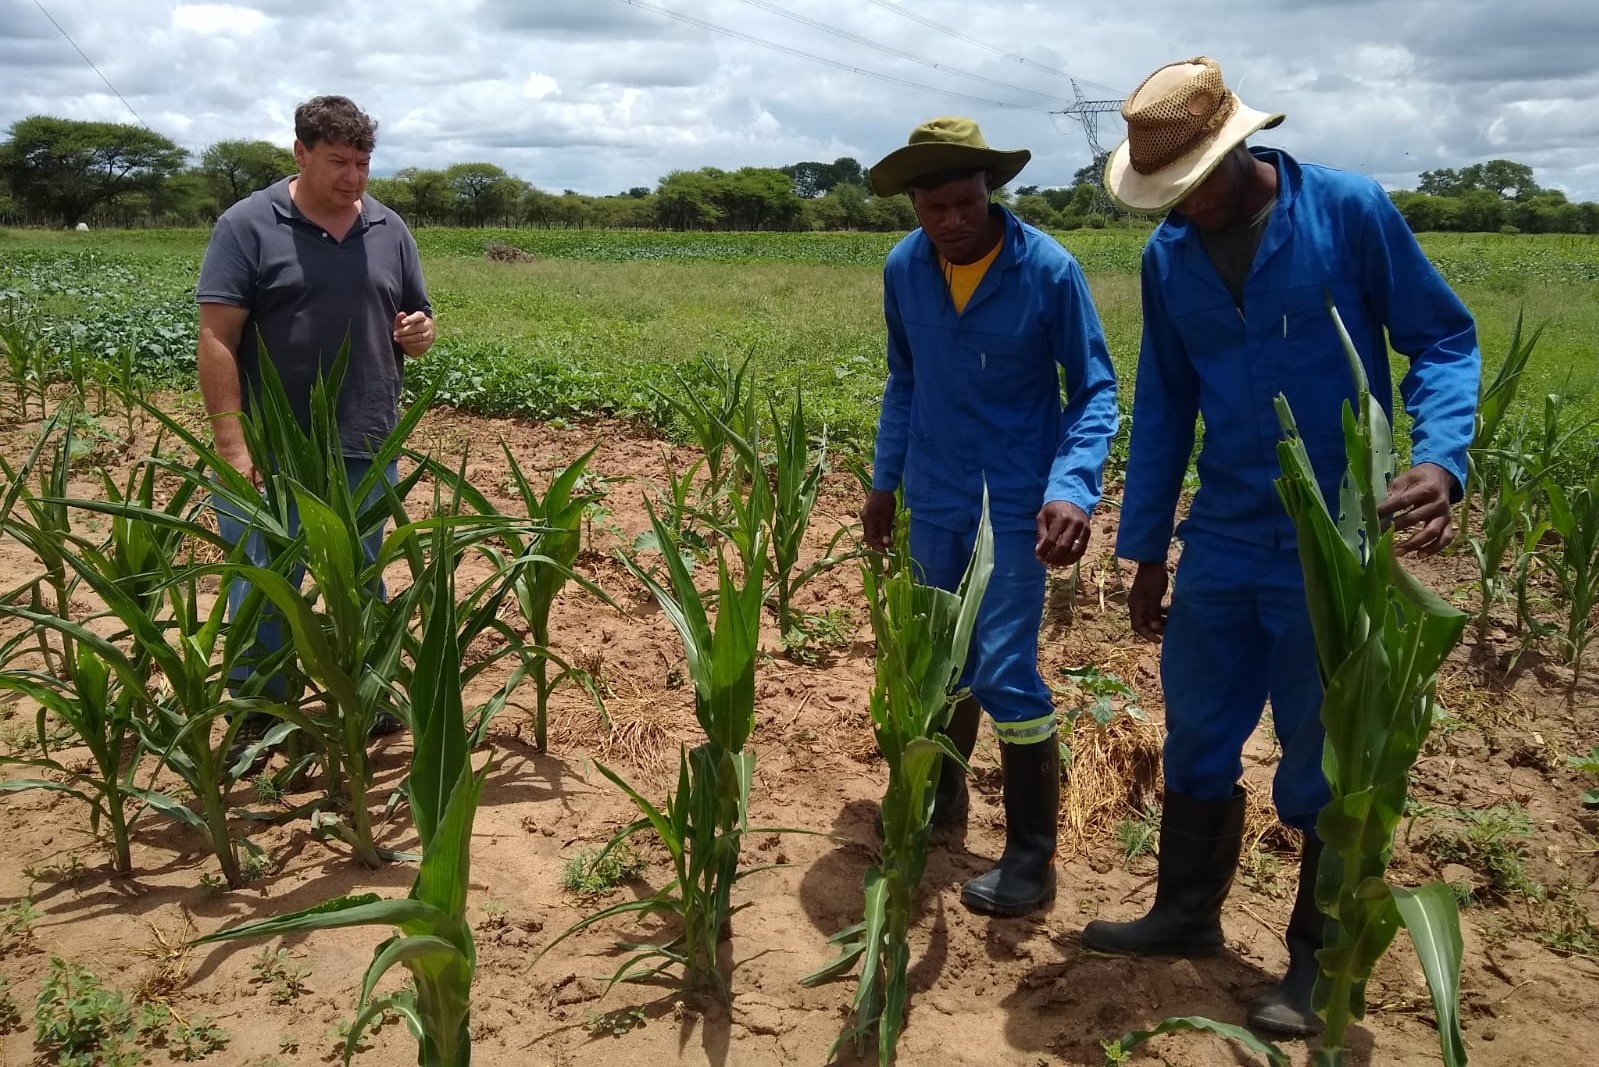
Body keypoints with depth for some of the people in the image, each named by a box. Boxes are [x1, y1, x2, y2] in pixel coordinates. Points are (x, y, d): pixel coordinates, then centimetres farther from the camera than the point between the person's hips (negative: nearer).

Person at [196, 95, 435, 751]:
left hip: (367, 449, 4)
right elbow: (216, 341, -10)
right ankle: (257, 717, 20)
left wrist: (421, 334, -8)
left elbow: (417, 324, 18)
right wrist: (233, 446, -17)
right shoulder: (247, 226, -5)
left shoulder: (390, 231, 8)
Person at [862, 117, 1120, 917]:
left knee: (1005, 672, -7)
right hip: (932, 498, 5)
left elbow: (1093, 389, -11)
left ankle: (1033, 854, 7)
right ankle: (941, 794, 38)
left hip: (1013, 503, -4)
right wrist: (883, 480, 12)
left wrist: (1073, 489, -27)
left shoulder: (1048, 269, -15)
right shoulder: (902, 270, -3)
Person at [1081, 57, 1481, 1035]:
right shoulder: (1168, 257, 3)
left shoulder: (1349, 211, -11)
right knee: (1197, 738, 14)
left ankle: (1321, 961, 25)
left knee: (1328, 760, 7)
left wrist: (1441, 459, -25)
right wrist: (1144, 549, 11)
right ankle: (1187, 910, 34)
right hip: (1223, 542, 5)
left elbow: (1445, 341, -5)